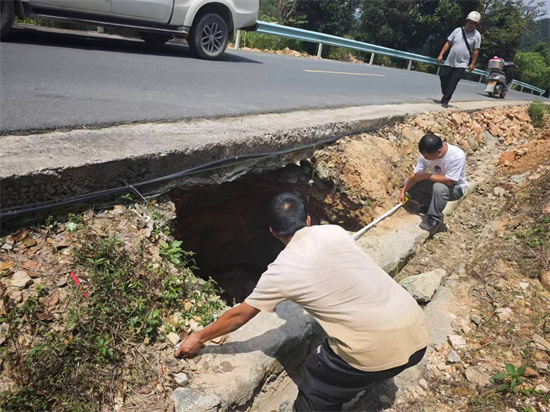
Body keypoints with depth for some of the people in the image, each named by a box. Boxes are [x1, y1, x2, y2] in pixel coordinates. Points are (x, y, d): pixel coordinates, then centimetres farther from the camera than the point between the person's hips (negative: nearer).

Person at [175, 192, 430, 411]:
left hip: (377, 350, -6)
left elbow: (239, 316, 11)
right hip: (416, 332, 6)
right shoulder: (335, 232, 9)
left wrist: (199, 338, 28)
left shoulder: (281, 271, -3)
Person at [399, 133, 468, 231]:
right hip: (436, 182, 6)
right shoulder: (427, 153, -18)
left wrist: (427, 175, -30)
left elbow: (448, 181, -35)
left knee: (439, 188, -39)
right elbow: (415, 174, -12)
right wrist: (403, 191, -16)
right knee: (408, 182, -7)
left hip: (455, 187, -6)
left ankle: (434, 219, -16)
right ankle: (429, 205, 10)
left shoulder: (457, 156, -33)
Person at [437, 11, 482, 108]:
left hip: (462, 64, -3)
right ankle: (446, 95, 26)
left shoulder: (477, 35, -2)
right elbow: (448, 43, 4)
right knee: (443, 77, 4)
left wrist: (472, 63, -3)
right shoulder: (458, 30, 2)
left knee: (453, 83, -9)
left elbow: (476, 51, 1)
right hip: (449, 62, 3)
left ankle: (445, 101, -5)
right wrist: (441, 55, -3)